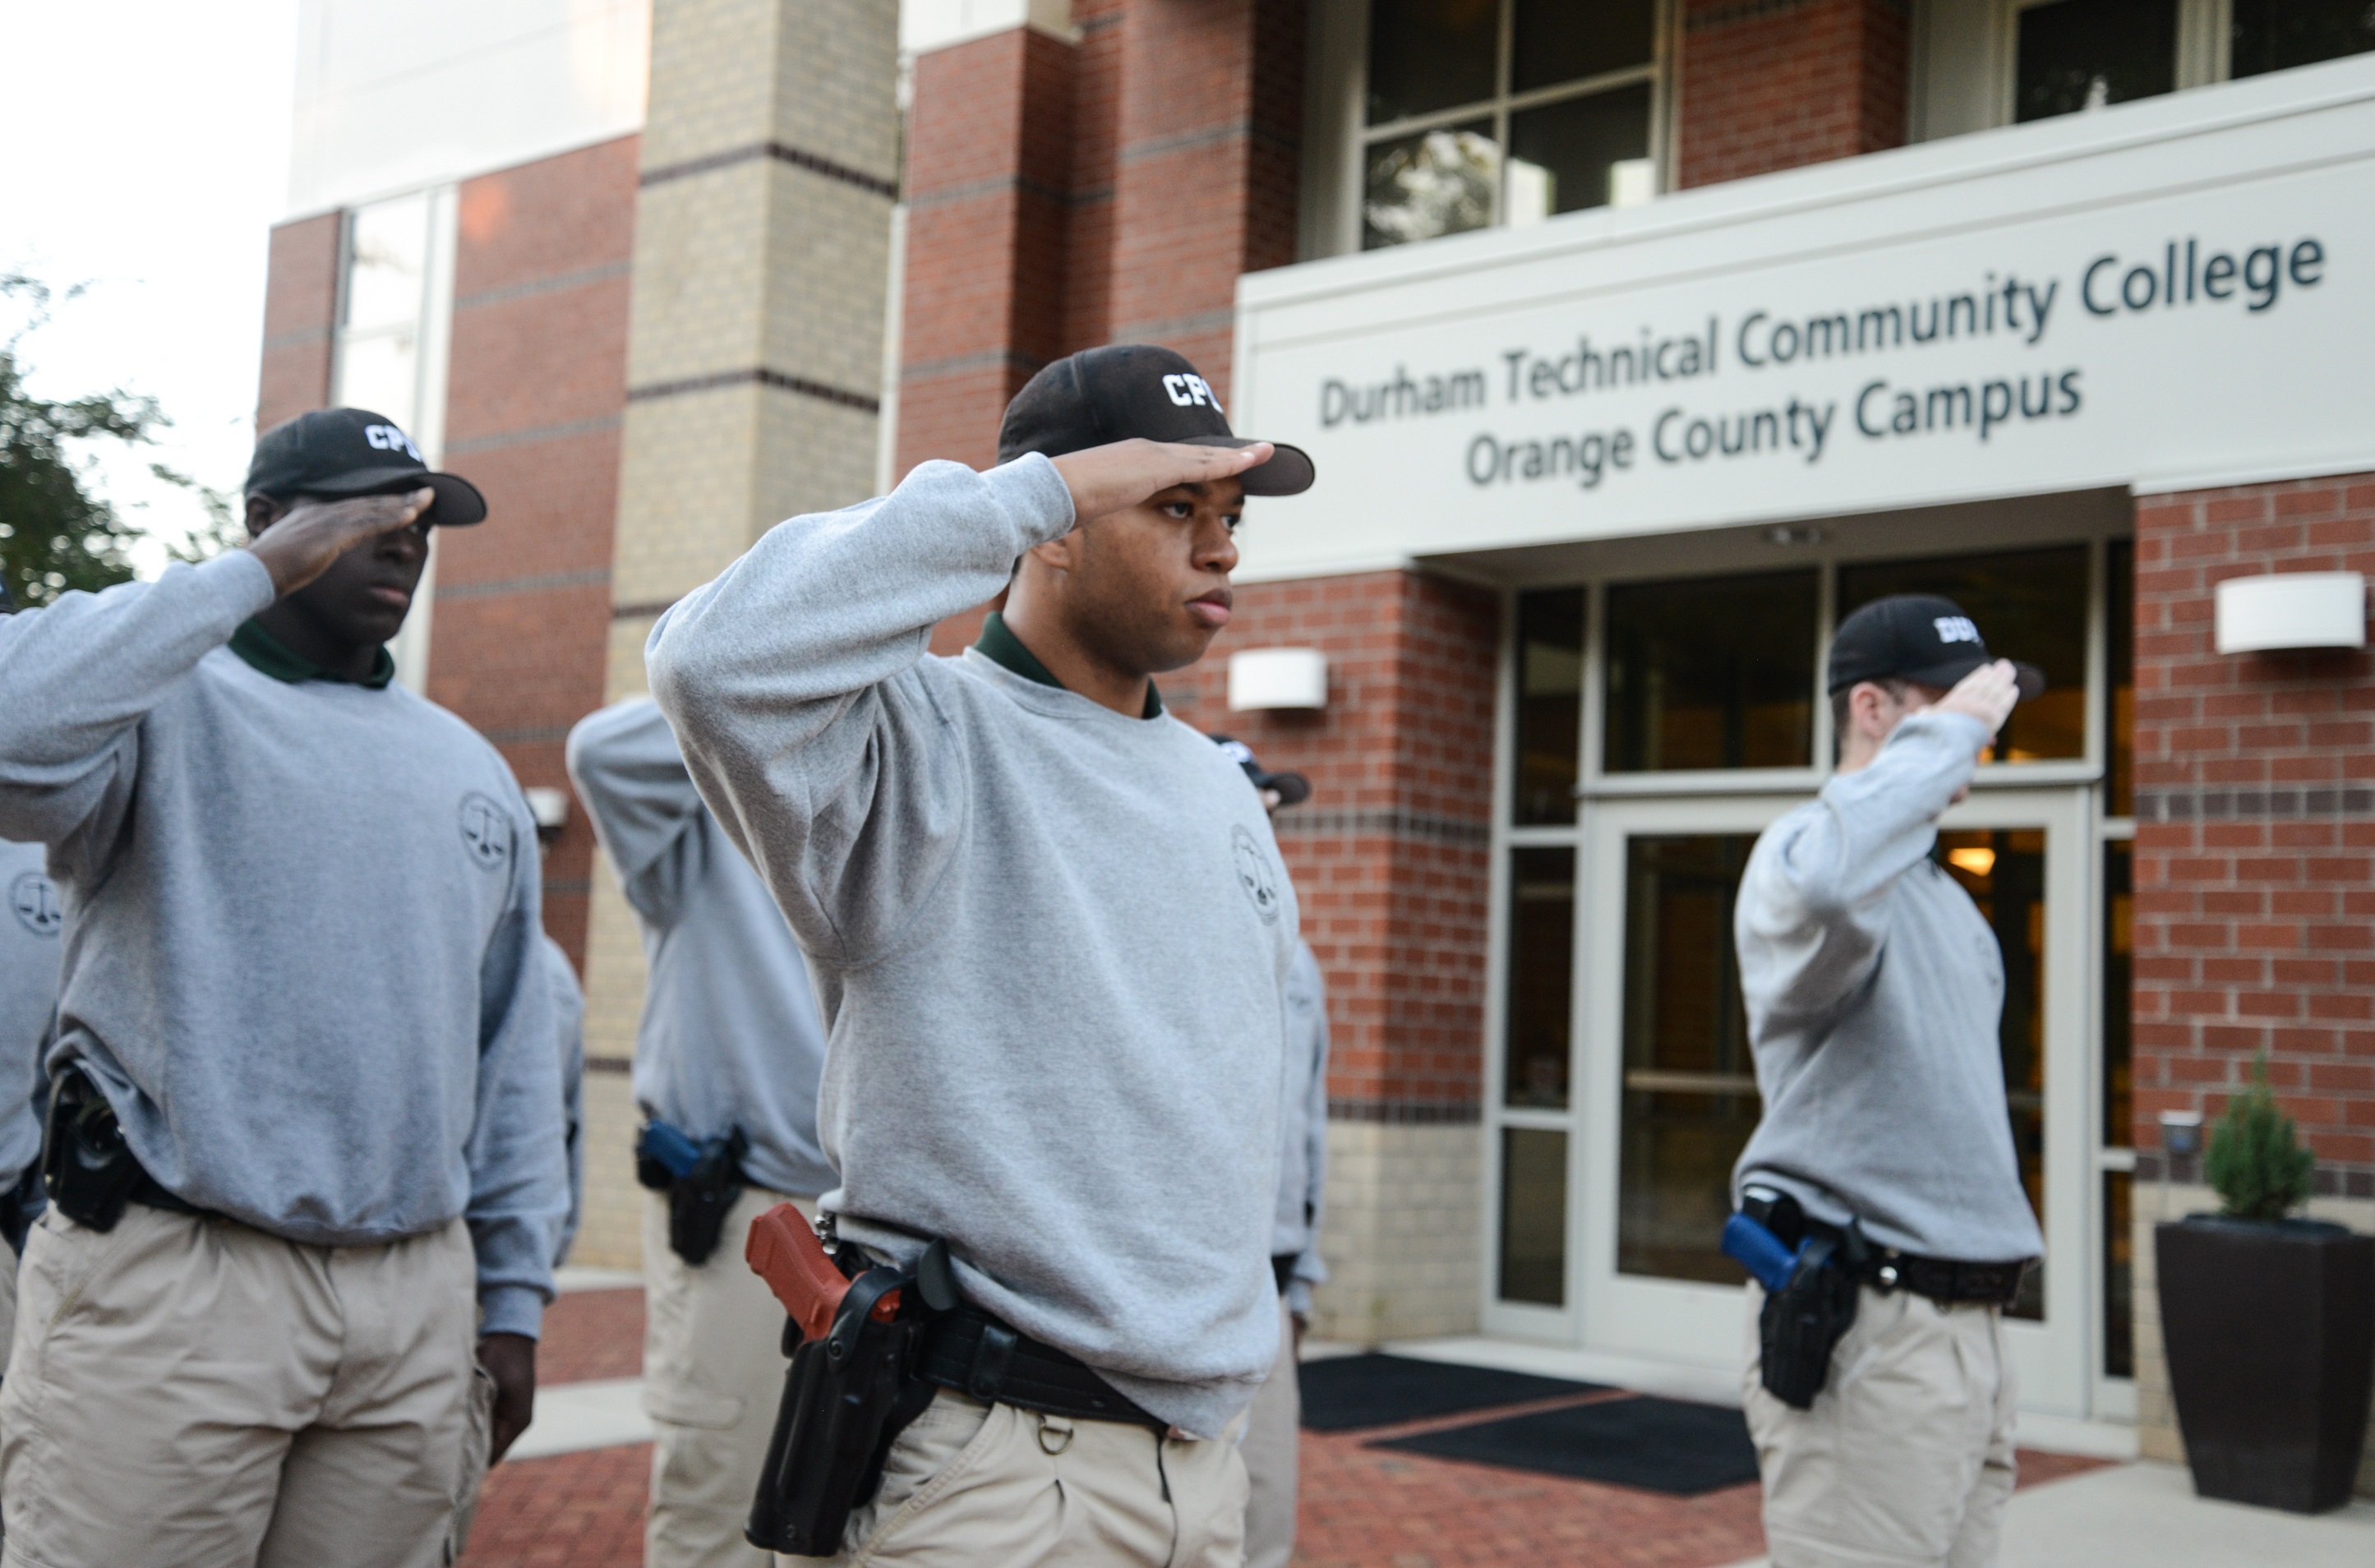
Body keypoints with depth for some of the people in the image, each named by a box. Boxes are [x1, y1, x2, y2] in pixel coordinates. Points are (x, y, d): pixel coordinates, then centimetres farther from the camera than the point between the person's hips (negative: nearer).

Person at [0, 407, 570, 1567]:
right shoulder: (166, 703, 0)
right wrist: (255, 574, -17)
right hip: (170, 1287, -5)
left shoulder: (469, 767, 16)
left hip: (420, 1304, 5)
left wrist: (512, 1298, 14)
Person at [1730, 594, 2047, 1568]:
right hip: (1867, 1332, -9)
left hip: (1971, 1328, 9)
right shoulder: (1804, 847, -10)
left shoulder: (1941, 893, 20)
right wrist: (1949, 730, -26)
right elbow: (1825, 884, -37)